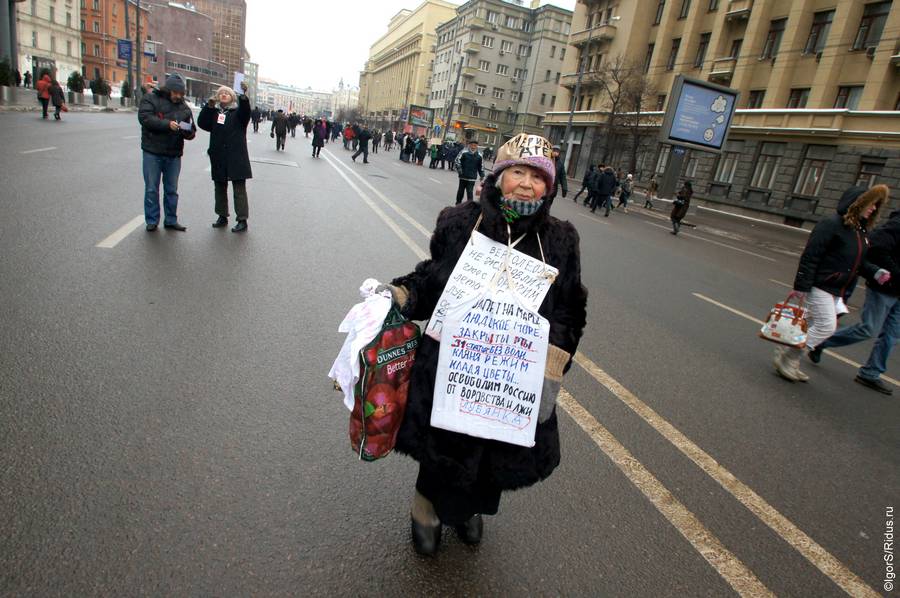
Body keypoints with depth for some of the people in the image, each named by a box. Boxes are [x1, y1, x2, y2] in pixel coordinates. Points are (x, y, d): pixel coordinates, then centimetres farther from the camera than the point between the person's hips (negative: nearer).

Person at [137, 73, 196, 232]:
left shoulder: (184, 107, 10)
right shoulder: (150, 99, -1)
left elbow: (192, 132, 9)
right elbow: (144, 117, -16)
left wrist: (188, 131, -15)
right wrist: (167, 124, -26)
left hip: (174, 154, 3)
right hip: (152, 153, -3)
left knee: (172, 190, 10)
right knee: (151, 189, 2)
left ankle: (171, 220, 20)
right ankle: (152, 220, 12)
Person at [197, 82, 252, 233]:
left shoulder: (238, 112, 4)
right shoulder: (214, 113, 14)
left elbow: (245, 111, -19)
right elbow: (202, 123, 0)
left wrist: (243, 94, -35)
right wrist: (209, 106, -9)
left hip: (236, 158, -5)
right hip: (218, 158, 5)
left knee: (239, 189, -5)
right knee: (220, 188, 12)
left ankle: (242, 220, -3)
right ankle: (222, 216, 24)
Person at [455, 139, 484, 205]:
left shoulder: (479, 156, 1)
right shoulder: (464, 153, -8)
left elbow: (481, 166, 11)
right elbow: (457, 160, -3)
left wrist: (482, 175, 10)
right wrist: (459, 169, -11)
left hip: (472, 178, 0)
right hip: (463, 176, 0)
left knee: (470, 192, -9)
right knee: (461, 190, 14)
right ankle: (458, 203, 31)